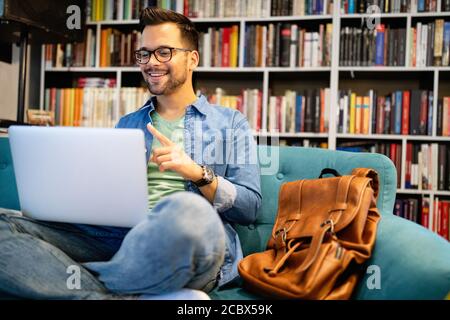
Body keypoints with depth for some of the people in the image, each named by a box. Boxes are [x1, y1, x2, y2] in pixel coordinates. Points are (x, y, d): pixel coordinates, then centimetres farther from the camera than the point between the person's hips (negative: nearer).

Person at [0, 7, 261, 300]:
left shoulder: (231, 123, 15)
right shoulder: (127, 124, 27)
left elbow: (250, 208, 7)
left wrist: (199, 174, -10)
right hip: (116, 238, 4)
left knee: (188, 210, -42)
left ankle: (83, 282, -20)